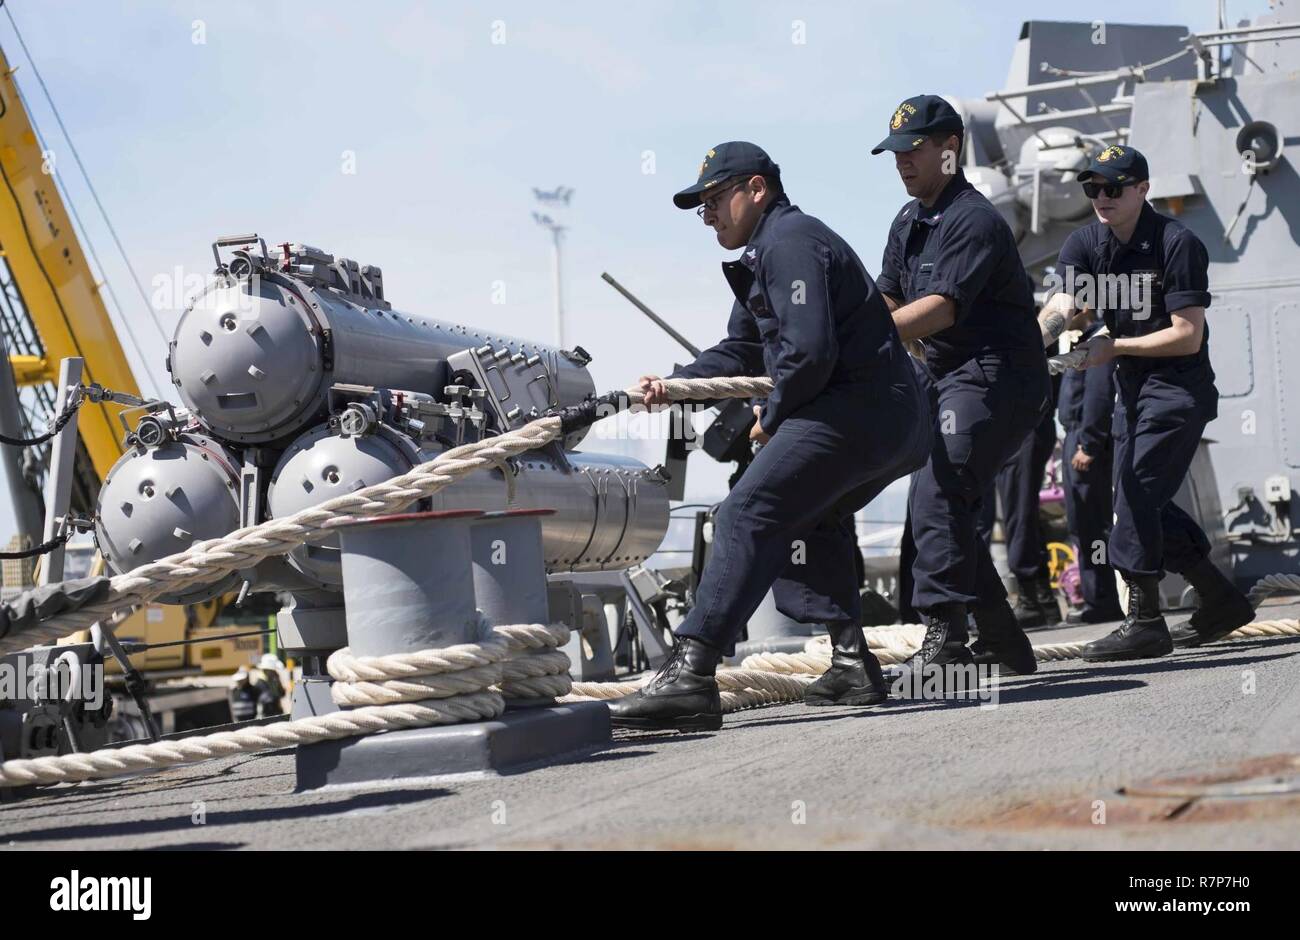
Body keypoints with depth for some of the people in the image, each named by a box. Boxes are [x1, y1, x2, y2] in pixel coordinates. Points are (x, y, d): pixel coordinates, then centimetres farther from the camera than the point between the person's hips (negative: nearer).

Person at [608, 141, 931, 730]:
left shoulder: (790, 240, -10)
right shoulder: (766, 252, 25)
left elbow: (808, 350, -21)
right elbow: (740, 352, 28)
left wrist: (771, 417, -6)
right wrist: (673, 385, 12)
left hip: (856, 410, -12)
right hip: (894, 422, 12)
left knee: (749, 516, -18)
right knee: (806, 519, 29)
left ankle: (690, 675, -28)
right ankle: (852, 665, 23)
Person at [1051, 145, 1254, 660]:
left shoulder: (1178, 244, -15)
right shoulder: (1083, 244, 3)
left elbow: (1187, 336, -18)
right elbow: (1064, 301, -14)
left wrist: (1114, 347, -20)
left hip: (1179, 387, -8)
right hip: (1131, 387, 8)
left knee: (1137, 494, -16)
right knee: (1139, 502, 10)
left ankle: (1145, 622, -12)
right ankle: (1221, 600, 23)